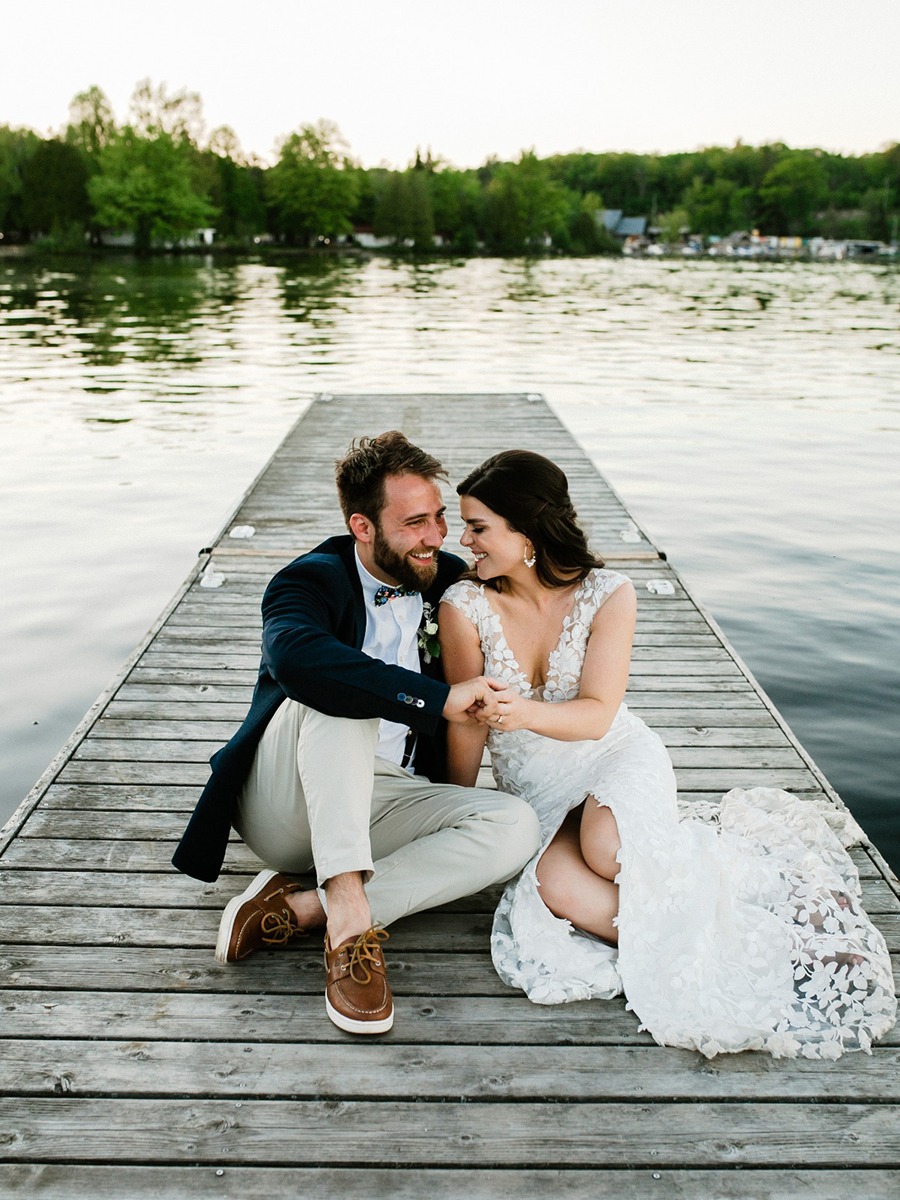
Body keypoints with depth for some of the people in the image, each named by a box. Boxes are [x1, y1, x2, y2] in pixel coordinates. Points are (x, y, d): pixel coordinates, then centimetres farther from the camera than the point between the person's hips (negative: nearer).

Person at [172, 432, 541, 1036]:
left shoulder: (452, 583, 7)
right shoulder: (314, 580, -9)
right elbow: (296, 656, -35)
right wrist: (437, 698, -36)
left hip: (382, 802, 5)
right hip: (288, 800, -4)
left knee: (516, 826, -21)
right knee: (338, 694, -32)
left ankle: (298, 909, -25)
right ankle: (349, 914, -37)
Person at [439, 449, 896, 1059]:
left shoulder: (607, 593, -10)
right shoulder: (464, 607, -8)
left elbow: (598, 713, -13)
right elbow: (467, 725, -1)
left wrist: (528, 713, -33)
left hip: (618, 757, -1)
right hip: (536, 791, 1)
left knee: (608, 845, -37)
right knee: (555, 885, -33)